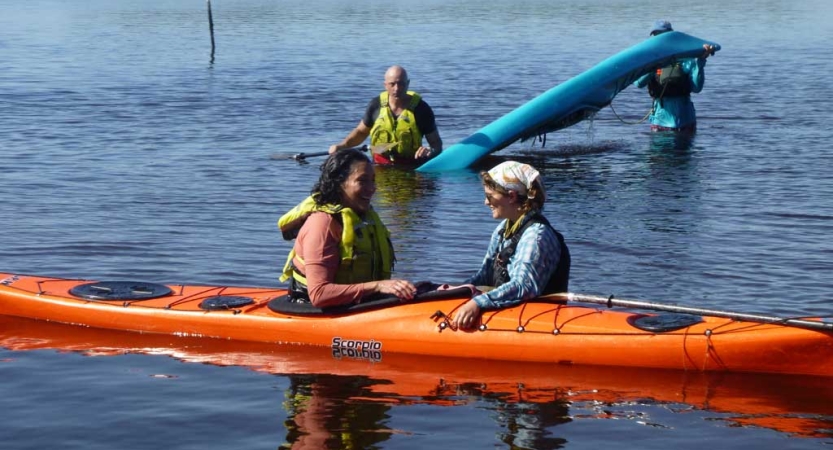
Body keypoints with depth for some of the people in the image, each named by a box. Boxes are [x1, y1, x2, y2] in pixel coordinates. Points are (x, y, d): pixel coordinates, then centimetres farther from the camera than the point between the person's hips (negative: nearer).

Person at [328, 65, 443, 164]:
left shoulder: (421, 108, -5)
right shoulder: (376, 105, 1)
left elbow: (437, 143, 1)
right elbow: (361, 132, 18)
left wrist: (431, 151, -22)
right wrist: (342, 146, 2)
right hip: (379, 167, 2)